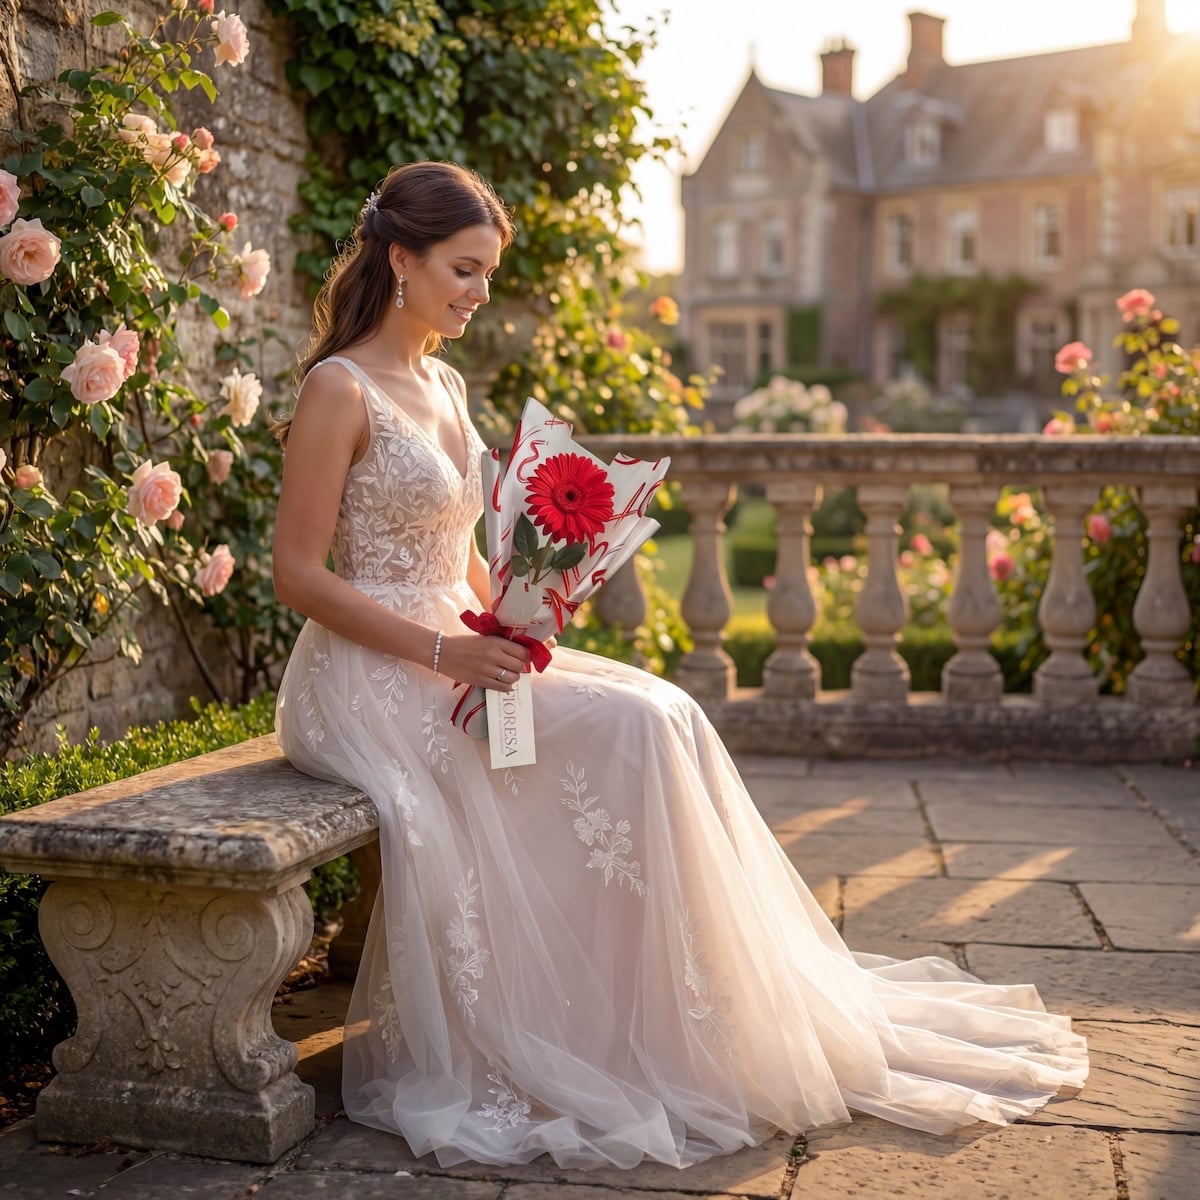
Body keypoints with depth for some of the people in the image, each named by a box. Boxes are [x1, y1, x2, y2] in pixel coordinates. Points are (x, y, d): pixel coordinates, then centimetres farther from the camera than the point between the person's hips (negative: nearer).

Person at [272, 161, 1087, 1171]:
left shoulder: (444, 386, 16)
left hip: (455, 651, 7)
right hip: (370, 677, -7)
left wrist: (507, 620, -2)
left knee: (657, 717, -12)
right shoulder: (341, 389, -9)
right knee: (625, 732, -23)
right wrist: (441, 650, -20)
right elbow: (300, 576, -13)